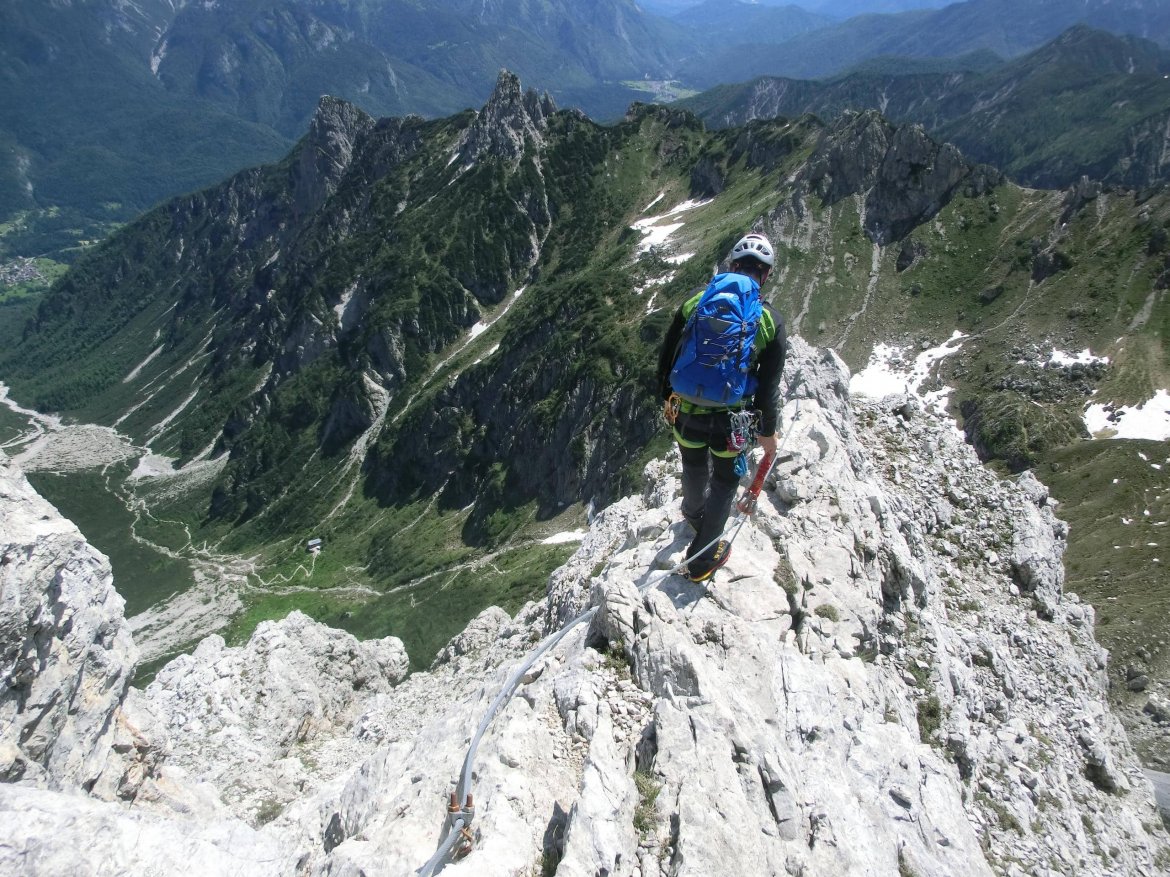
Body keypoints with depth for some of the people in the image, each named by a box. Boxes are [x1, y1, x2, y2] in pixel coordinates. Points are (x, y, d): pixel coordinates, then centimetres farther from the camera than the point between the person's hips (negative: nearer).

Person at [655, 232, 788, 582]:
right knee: (724, 481, 21)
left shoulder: (694, 302, -5)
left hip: (687, 413, 3)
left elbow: (666, 356, 3)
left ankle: (694, 512, 62)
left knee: (694, 468, 31)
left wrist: (667, 396, 19)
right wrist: (767, 431, 8)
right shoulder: (771, 321, -11)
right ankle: (702, 559, 31)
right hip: (731, 422, -2)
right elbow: (769, 386, -7)